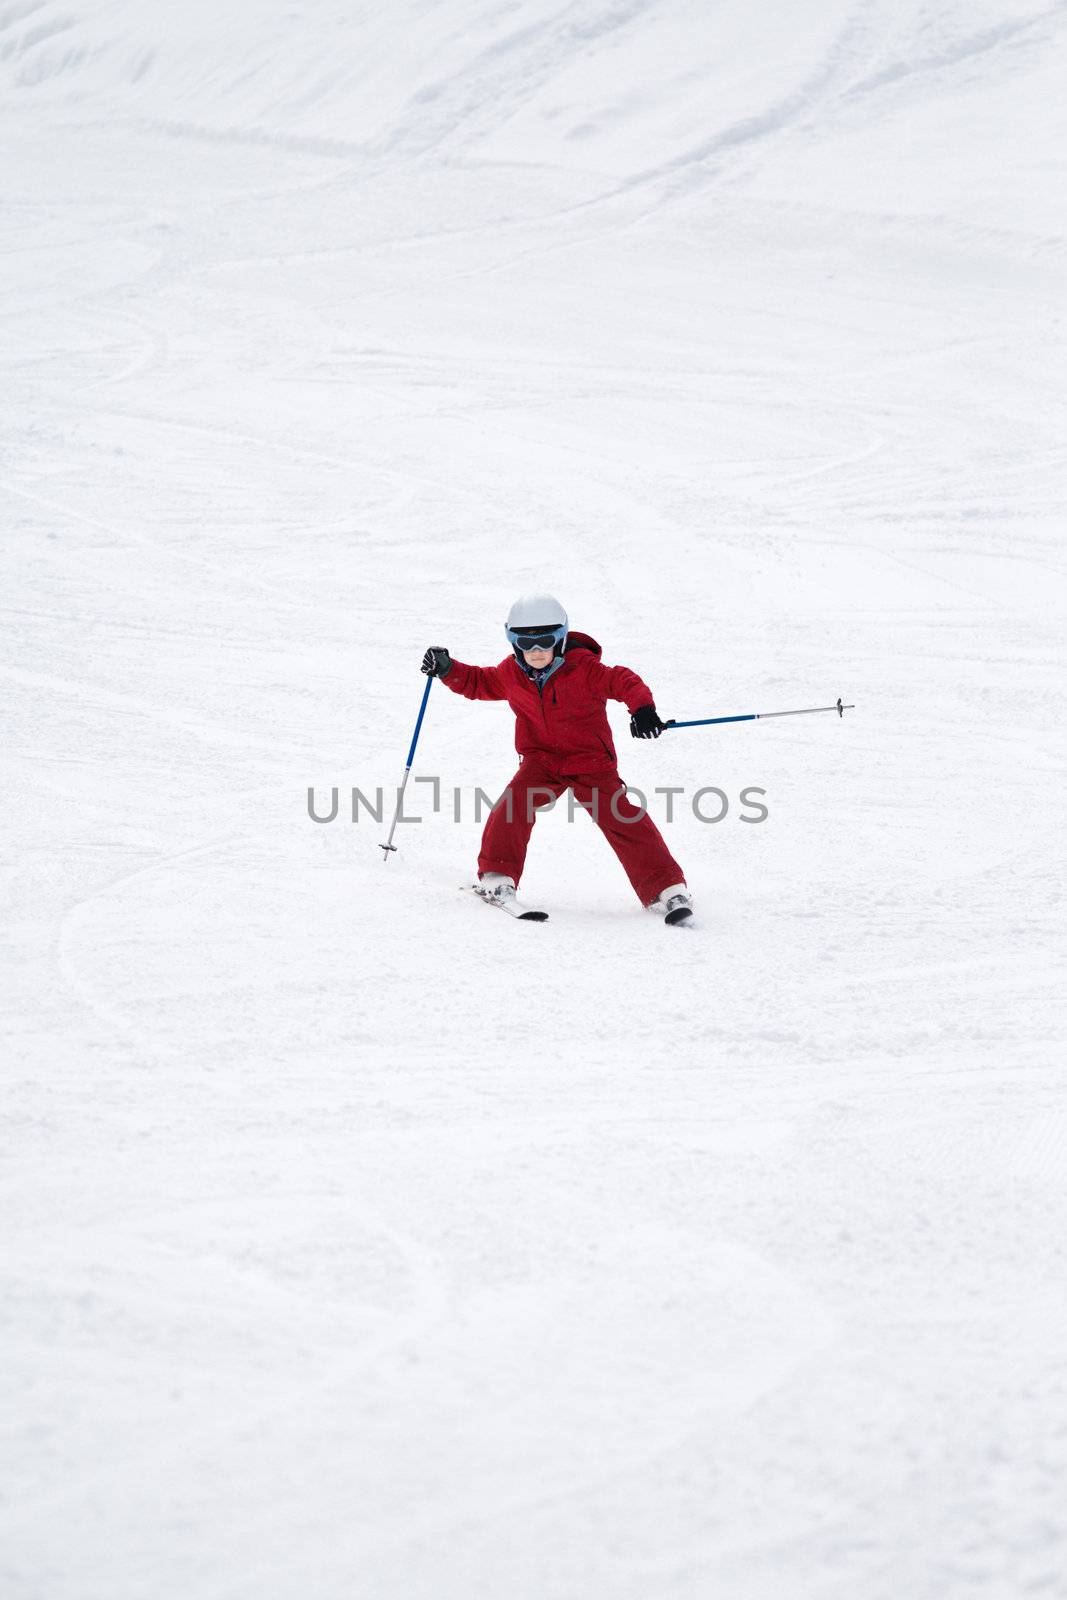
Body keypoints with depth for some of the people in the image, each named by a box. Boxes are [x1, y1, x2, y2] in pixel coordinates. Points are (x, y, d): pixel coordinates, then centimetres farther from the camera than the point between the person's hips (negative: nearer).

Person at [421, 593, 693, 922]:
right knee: (513, 804, -22)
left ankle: (665, 888, -8)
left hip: (591, 761, -3)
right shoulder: (511, 674, 0)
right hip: (541, 760, 4)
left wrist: (642, 707, -39)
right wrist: (447, 669, 0)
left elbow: (623, 681, -20)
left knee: (622, 819, -13)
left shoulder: (583, 669, -16)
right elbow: (478, 683, 16)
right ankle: (497, 876, -8)